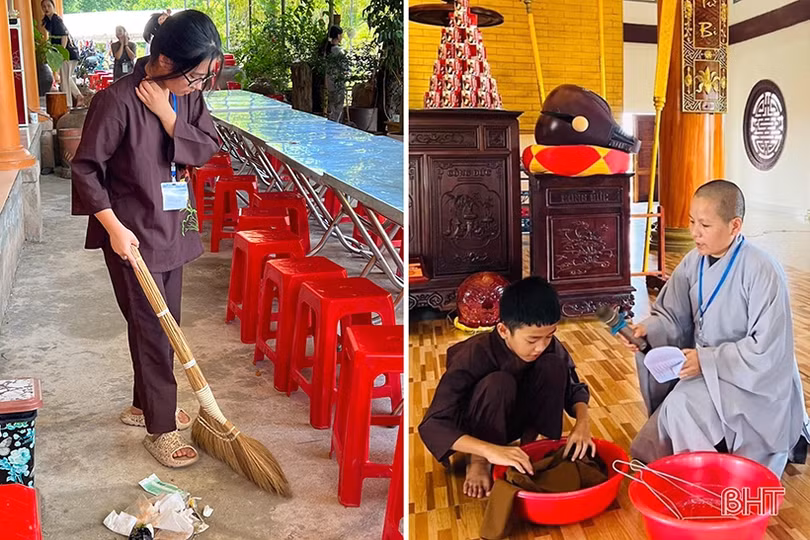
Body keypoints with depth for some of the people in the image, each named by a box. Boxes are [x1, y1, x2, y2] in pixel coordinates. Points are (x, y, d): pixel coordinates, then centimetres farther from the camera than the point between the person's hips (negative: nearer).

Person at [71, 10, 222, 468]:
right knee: (150, 328, 0)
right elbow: (86, 168, -14)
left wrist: (167, 116, -16)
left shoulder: (188, 95, 1)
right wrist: (114, 227, -19)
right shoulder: (119, 101, -19)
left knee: (165, 323, 16)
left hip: (172, 226, 7)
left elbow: (207, 149, -4)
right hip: (131, 232, -7)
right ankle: (161, 429, 13)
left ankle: (145, 404, 36)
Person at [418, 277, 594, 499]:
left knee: (553, 366, -22)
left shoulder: (549, 347, -19)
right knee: (498, 383, -36)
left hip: (514, 418, 4)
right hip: (475, 429, -4)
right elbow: (432, 426, -38)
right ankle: (478, 461, -14)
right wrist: (490, 451, -52)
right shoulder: (474, 355, -32)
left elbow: (575, 388, -4)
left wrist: (582, 423, -27)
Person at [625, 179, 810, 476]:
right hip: (705, 371, 7)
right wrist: (648, 330, -22)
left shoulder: (762, 272, -22)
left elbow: (767, 349, -22)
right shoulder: (693, 262, -4)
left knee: (683, 408, -29)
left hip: (755, 381, -6)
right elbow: (673, 317, 0)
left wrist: (707, 360, -25)